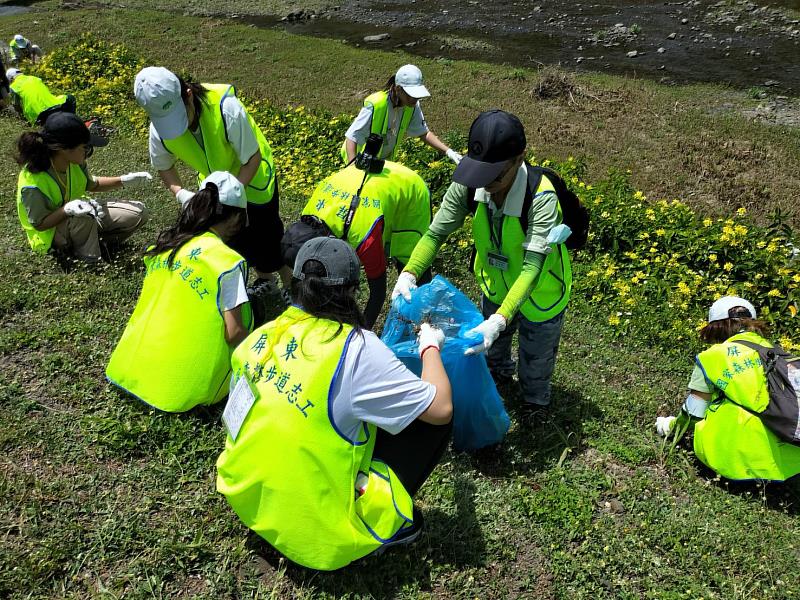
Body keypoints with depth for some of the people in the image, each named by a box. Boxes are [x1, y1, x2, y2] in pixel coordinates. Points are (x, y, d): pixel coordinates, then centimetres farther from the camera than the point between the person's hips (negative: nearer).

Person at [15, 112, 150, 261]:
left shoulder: (75, 163, -14)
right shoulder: (32, 184, -33)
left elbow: (91, 185, 7)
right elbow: (39, 224, -24)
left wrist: (123, 181, -5)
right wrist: (67, 209, -42)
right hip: (52, 233, -6)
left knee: (138, 213, -4)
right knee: (83, 218, -41)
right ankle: (89, 262, -16)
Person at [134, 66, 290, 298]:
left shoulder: (226, 109, -38)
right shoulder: (159, 129, -23)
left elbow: (252, 158, -29)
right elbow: (164, 166, -4)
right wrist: (180, 193, -23)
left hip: (252, 177, -5)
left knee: (267, 238, -1)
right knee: (234, 239, 16)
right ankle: (265, 280, 43)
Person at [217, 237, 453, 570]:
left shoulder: (261, 336, -4)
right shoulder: (356, 349, -22)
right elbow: (441, 408, -15)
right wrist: (431, 346, 2)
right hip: (317, 530, -7)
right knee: (433, 419, 0)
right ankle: (386, 524, 4)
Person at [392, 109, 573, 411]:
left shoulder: (542, 199, -39)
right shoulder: (468, 186, -27)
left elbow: (532, 268, -42)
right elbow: (436, 232, -20)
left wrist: (500, 319, -54)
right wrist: (408, 273, -36)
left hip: (539, 293, -4)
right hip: (496, 286, 4)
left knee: (535, 361, 21)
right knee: (488, 343, 30)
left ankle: (535, 404, 55)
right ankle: (500, 372, 66)